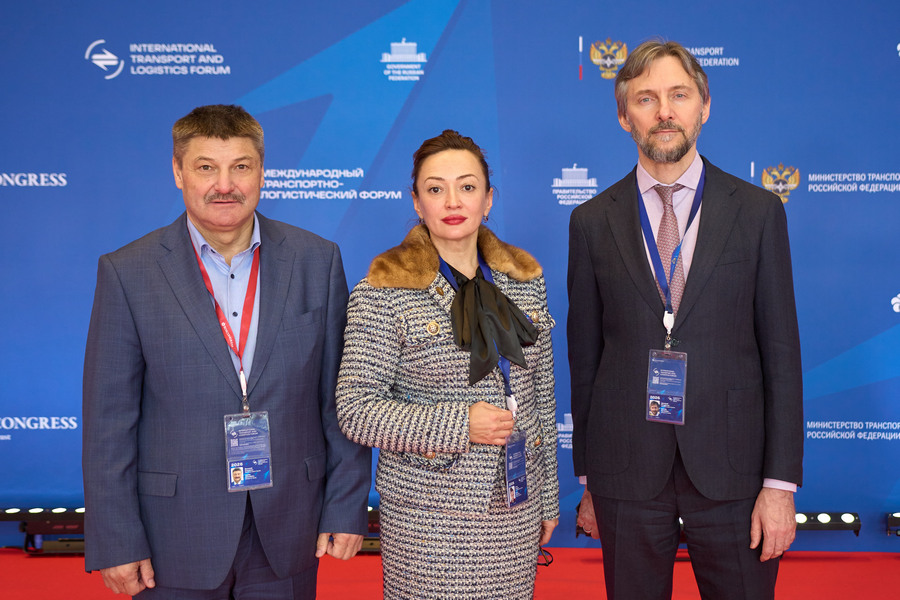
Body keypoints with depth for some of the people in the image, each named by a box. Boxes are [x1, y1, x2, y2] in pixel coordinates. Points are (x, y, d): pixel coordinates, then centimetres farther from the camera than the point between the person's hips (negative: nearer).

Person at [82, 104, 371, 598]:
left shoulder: (316, 261, 0)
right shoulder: (127, 273, -5)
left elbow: (341, 397, 2)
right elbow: (108, 421, -4)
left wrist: (347, 508, 0)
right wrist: (114, 542, -6)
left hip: (288, 536, 2)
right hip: (176, 545, -1)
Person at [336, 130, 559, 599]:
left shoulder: (524, 278, 6)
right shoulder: (384, 292, -9)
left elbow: (542, 394, 10)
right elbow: (356, 411, -11)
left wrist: (548, 498, 12)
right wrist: (460, 424, -18)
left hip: (516, 508, 4)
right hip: (427, 515, -4)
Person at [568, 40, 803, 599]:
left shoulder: (758, 211, 0)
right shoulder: (593, 221, 2)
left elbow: (781, 351, -1)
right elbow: (584, 355, 5)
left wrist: (781, 483, -5)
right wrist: (588, 479, 6)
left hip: (731, 469, 0)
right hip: (626, 472, 1)